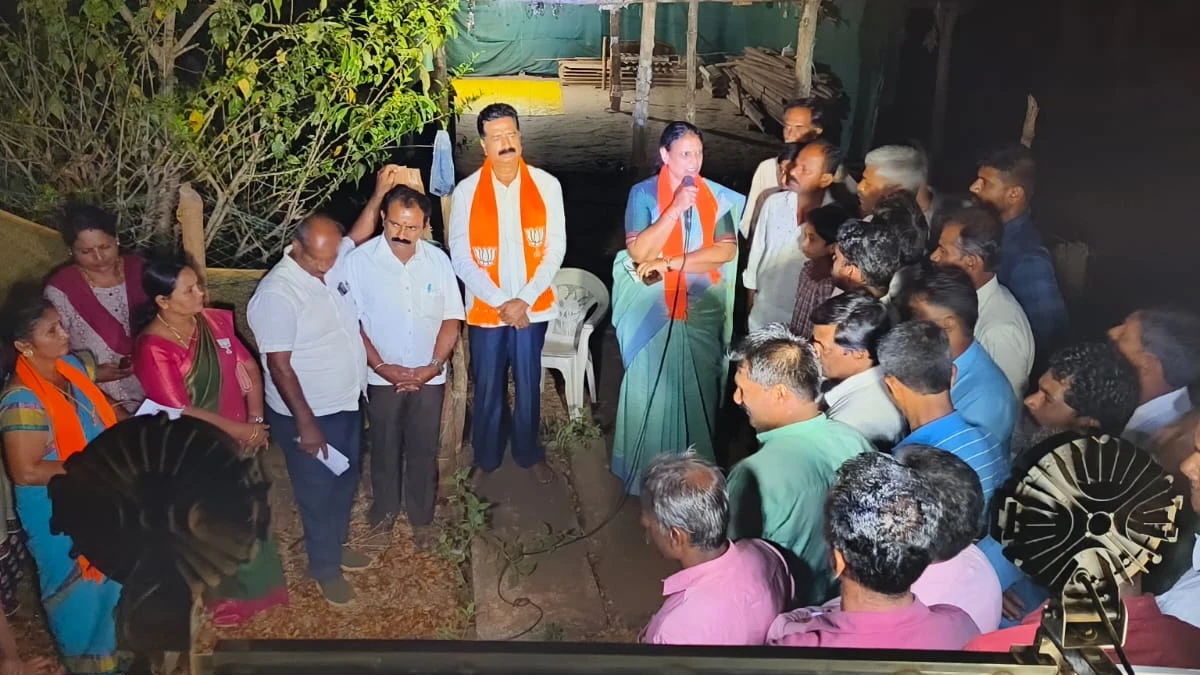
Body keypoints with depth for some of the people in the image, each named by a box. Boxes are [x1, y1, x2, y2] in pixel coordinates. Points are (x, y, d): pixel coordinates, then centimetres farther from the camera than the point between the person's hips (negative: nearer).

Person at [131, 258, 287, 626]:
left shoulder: (214, 321, -6)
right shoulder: (153, 348, -24)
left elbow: (249, 369, 0)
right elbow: (180, 411, -24)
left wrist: (256, 421, -11)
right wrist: (242, 430, -18)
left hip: (239, 439, 6)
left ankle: (259, 582, 46)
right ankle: (228, 593, 38)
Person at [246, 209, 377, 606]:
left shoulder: (334, 263, -4)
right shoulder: (277, 294, -26)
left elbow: (361, 234, 13)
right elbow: (279, 366, -24)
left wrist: (382, 190, 1)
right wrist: (306, 423, -23)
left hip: (346, 404, 8)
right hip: (307, 414, -8)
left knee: (345, 483, 23)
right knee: (318, 492, 10)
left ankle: (336, 545, 45)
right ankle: (324, 567, 30)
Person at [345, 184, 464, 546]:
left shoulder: (438, 260, -7)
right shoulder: (359, 261, -13)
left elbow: (451, 319, -2)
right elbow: (351, 323, -9)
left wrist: (434, 366, -12)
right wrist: (382, 367, -15)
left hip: (429, 376, 1)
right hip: (382, 376, -1)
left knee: (424, 450, 12)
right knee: (385, 446, 17)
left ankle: (422, 517, 32)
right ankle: (385, 506, 40)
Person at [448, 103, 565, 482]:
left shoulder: (546, 185, -4)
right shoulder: (467, 191, -6)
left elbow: (555, 249, -4)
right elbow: (460, 257, -7)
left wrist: (524, 300, -12)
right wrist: (500, 302, -13)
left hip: (532, 307, 0)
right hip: (486, 308, 0)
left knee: (529, 385, 12)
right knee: (488, 387, 11)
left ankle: (529, 453, 33)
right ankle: (486, 458, 31)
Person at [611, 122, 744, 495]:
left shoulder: (717, 196, -1)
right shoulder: (643, 194, -7)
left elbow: (727, 250, -9)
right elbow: (639, 251, -18)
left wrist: (672, 262, -16)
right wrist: (676, 208, -24)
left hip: (703, 308, 2)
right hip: (654, 309, -2)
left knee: (699, 389, 10)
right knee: (651, 388, 6)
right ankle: (647, 470, 22)